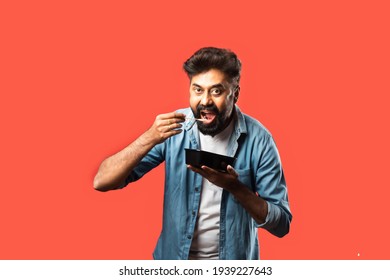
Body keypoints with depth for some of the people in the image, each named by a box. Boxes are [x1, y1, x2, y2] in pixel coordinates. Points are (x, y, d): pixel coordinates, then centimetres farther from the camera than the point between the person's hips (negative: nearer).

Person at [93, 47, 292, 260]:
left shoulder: (257, 138, -16)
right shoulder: (173, 128, -14)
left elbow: (281, 224, -14)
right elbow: (102, 182, -19)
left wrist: (235, 187, -29)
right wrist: (149, 138, -33)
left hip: (233, 259, -1)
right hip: (174, 255, 1)